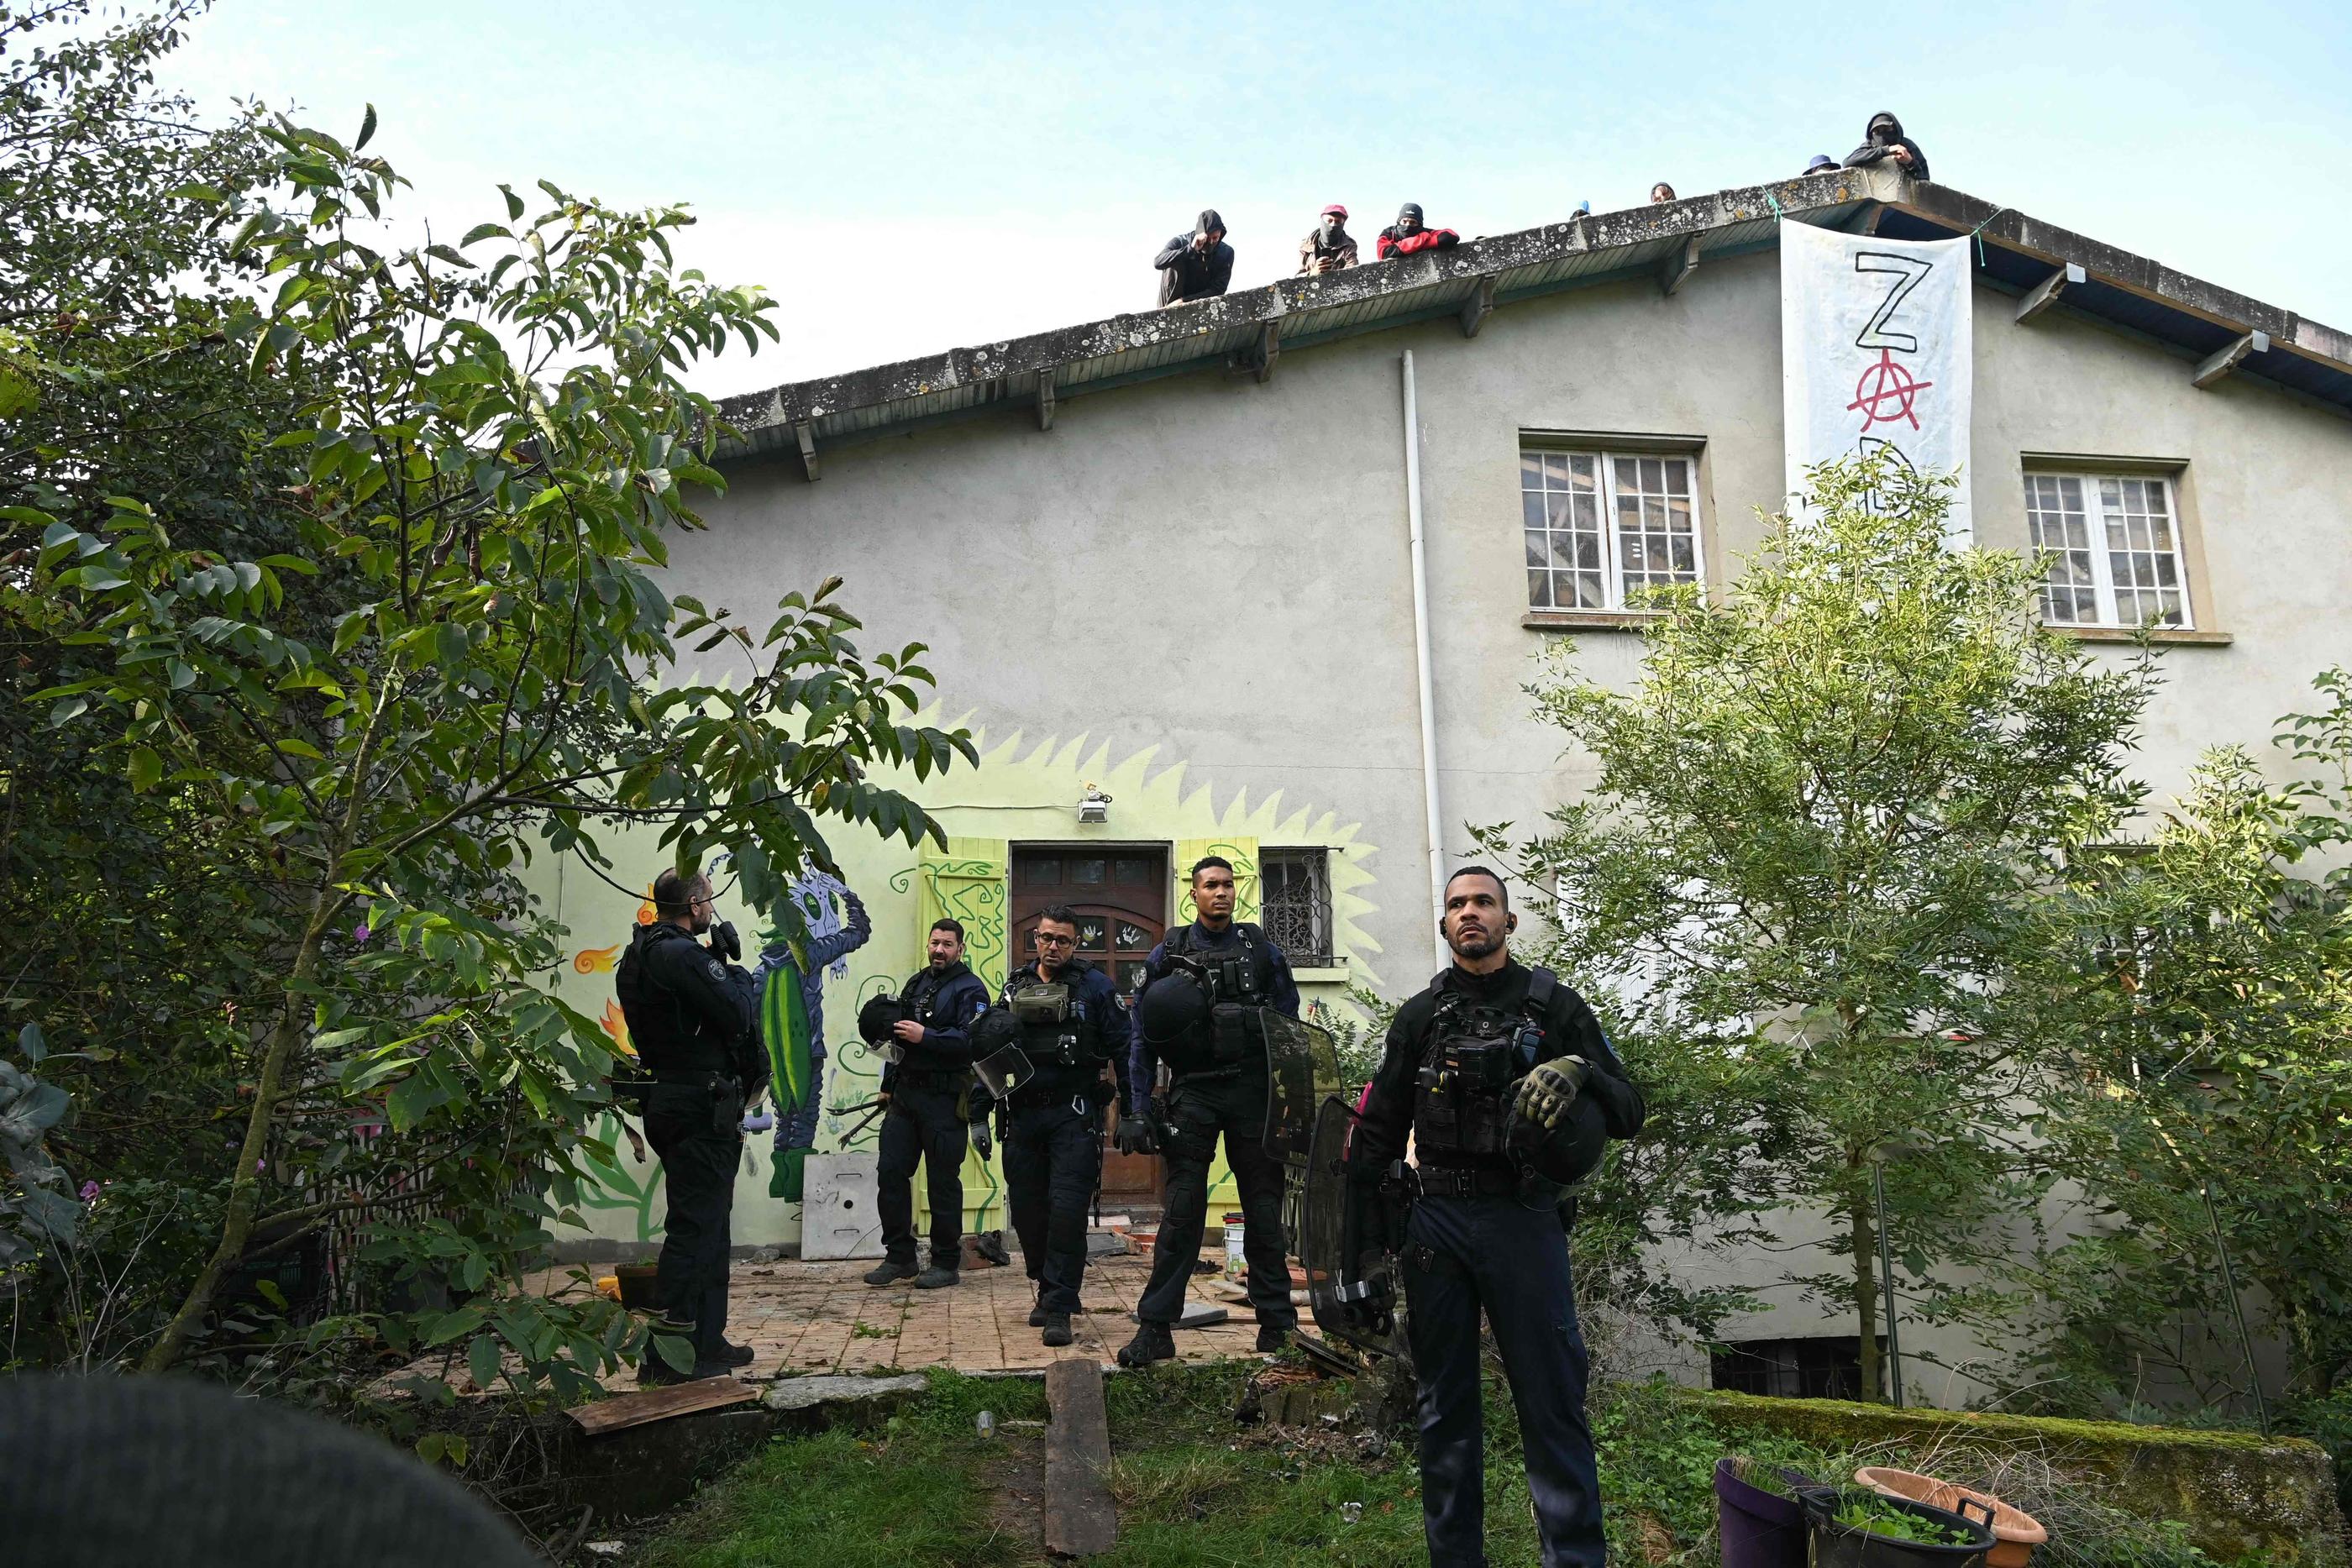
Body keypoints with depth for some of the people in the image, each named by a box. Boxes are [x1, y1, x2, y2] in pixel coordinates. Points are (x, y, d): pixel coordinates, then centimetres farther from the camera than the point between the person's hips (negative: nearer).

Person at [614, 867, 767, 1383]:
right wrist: (733, 968, -4)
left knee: (708, 1224, 17)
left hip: (670, 1102, 11)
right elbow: (736, 1015, -19)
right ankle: (668, 1355, -5)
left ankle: (707, 1340, 24)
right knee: (695, 1227, -7)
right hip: (702, 1107, -11)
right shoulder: (683, 955, -17)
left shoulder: (639, 956, 15)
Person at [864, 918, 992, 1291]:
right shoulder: (916, 983, 18)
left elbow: (972, 1039, -20)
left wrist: (926, 1036, -23)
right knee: (891, 1172, 5)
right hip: (905, 1094, 7)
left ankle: (946, 1263, 10)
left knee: (943, 1182, -1)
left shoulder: (970, 989, -6)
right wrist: (888, 1085, 20)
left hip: (944, 1100, -7)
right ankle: (899, 1256, 16)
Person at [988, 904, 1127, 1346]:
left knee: (1067, 1210, -11)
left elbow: (1123, 1051, 1)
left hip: (1074, 1115, -4)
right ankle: (1050, 1292, 26)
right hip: (1023, 1116, 4)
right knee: (1027, 1210, 8)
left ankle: (1059, 1309, -4)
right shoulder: (1014, 987, 12)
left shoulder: (1095, 987, 1)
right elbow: (988, 1053, 16)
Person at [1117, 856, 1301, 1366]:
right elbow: (1143, 1036, 4)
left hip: (1253, 1090, 1)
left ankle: (1277, 1324, 16)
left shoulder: (1260, 948, 7)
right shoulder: (1168, 953, 5)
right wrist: (1139, 1111, -2)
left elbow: (1289, 1023, 11)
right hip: (1193, 1094, -1)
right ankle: (1155, 1329, 1)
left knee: (1263, 1208, 6)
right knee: (1181, 1213, -4)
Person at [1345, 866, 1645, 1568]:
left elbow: (1628, 1112, 3)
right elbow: (1379, 1130, 11)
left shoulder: (1554, 1006, 5)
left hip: (1523, 1220, -2)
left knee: (1552, 1401, -2)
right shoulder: (1420, 1016, 10)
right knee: (1445, 1406, 9)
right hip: (1435, 1219, 2)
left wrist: (1580, 1073, -18)